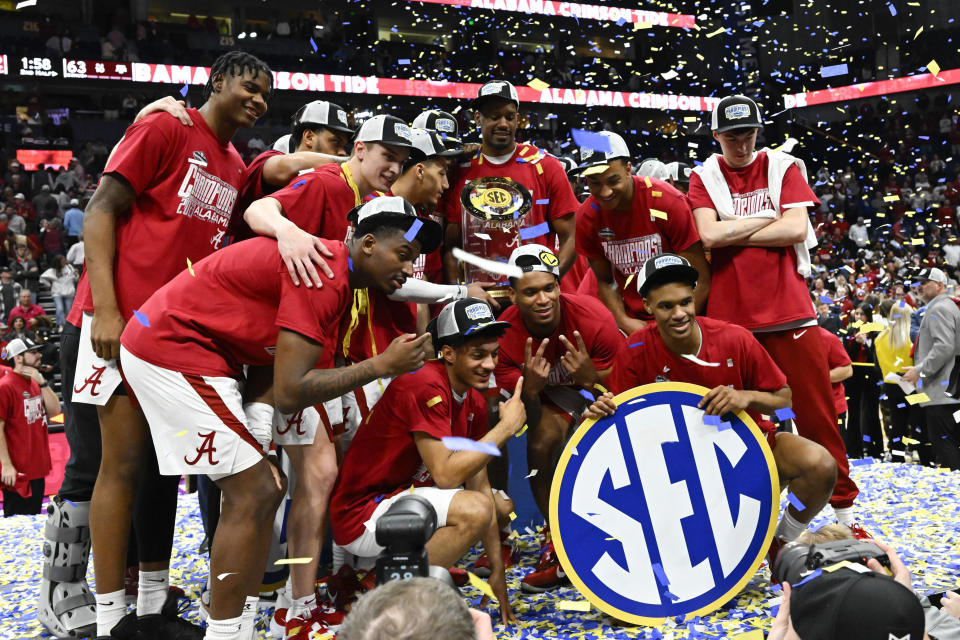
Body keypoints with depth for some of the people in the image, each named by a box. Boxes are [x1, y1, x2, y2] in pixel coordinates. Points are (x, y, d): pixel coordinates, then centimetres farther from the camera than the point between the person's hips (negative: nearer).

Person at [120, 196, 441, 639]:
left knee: (265, 488, 12)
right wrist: (381, 365, -19)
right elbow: (289, 393, -24)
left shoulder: (335, 279, 11)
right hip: (173, 348, -10)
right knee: (252, 493, -8)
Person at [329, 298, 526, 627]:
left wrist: (497, 569, 6)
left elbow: (479, 484, 7)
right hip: (361, 515, -9)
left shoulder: (474, 403, 5)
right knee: (476, 510, -26)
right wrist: (506, 427, -22)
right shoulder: (425, 387, -22)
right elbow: (445, 474, -29)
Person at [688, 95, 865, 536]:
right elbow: (709, 236, -9)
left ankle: (844, 509, 14)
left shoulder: (784, 167, 8)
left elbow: (796, 229, -6)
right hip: (729, 314, 0)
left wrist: (732, 234, -6)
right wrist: (768, 220, -5)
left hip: (787, 309, 0)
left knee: (816, 413, 2)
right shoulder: (704, 177, 7)